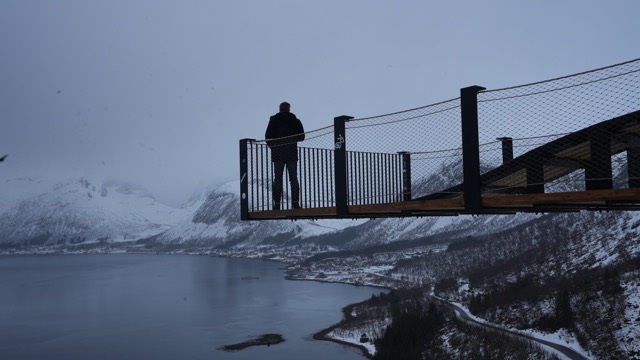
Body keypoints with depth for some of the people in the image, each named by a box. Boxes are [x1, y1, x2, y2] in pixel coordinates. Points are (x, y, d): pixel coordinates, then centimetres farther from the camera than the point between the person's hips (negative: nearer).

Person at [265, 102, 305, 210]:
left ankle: (277, 204, -3)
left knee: (277, 179, 2)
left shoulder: (273, 120, -1)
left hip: (278, 154, -1)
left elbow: (268, 136, -4)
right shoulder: (296, 121, 2)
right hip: (292, 154, 1)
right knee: (293, 179, 5)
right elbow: (301, 137, 4)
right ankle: (295, 203, -1)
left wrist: (273, 146, 10)